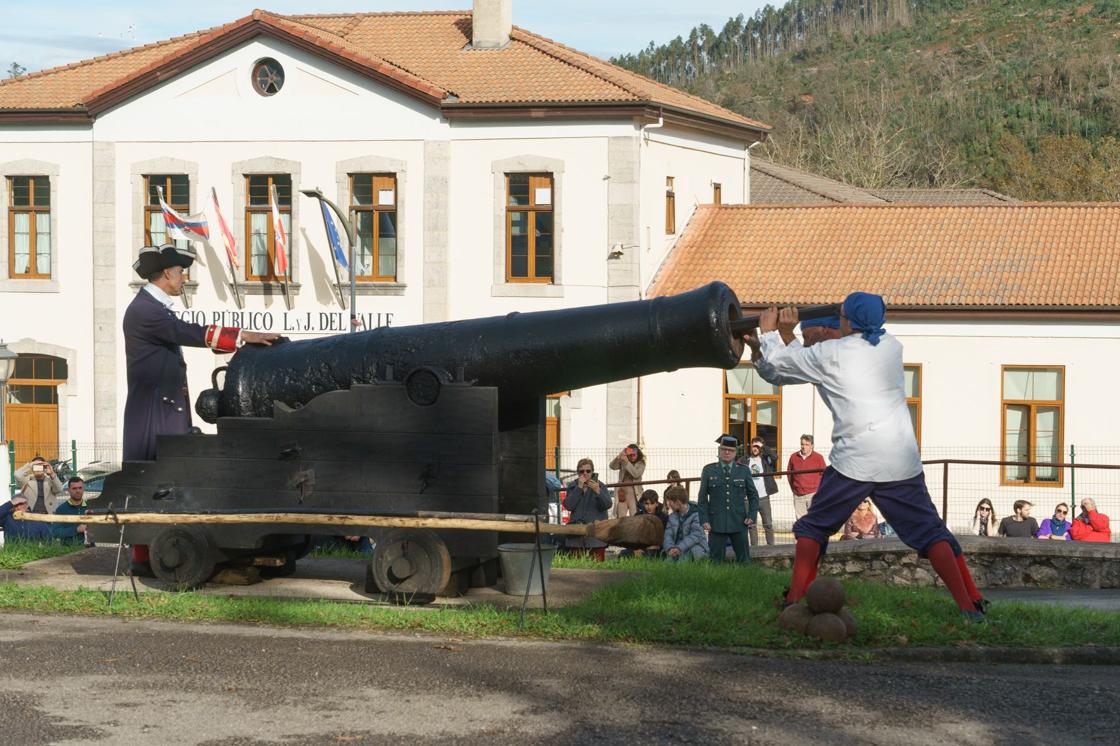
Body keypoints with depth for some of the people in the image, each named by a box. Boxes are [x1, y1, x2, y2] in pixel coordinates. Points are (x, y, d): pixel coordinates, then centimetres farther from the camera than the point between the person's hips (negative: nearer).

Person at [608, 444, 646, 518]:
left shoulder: (641, 464, 2)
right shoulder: (622, 462, 7)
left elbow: (636, 474, -14)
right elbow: (612, 466, -8)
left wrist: (627, 462, -21)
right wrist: (618, 457, -25)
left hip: (634, 493, -2)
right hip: (622, 492, 2)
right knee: (620, 518, 0)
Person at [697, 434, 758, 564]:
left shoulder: (744, 471, 8)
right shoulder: (708, 470, 5)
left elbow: (753, 495, 12)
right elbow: (702, 498, 6)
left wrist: (751, 516, -1)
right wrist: (704, 520, -3)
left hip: (739, 523, 1)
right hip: (716, 523, -1)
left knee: (744, 559, 2)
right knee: (715, 559, -1)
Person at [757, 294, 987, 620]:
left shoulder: (830, 354, -1)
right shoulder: (891, 346, 11)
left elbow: (775, 364, 12)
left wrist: (768, 332, 31)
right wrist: (785, 336, 27)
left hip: (854, 461, -3)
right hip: (902, 462, 3)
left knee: (813, 527, 14)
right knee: (929, 531, 4)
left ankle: (795, 599, 7)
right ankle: (970, 606, -6)